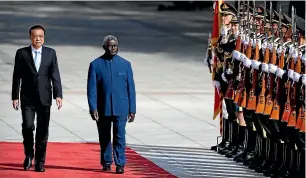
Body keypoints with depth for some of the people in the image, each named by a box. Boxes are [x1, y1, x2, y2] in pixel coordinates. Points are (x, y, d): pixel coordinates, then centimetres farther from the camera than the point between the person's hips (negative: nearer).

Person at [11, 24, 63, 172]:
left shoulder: (51, 53, 6)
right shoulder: (21, 53, 3)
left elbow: (55, 75, 3)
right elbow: (16, 77, 4)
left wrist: (58, 95, -7)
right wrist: (15, 97, -1)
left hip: (44, 98, 1)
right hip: (27, 98, -1)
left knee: (43, 129, 2)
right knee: (28, 126, -13)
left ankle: (40, 161, 10)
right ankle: (29, 155, 9)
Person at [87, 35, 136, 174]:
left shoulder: (125, 64, 5)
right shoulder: (95, 65, 1)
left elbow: (131, 88, 6)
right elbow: (91, 88, -2)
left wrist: (132, 110, 2)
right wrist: (93, 108, -11)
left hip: (120, 109, 0)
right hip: (102, 109, 0)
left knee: (119, 136, -8)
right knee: (104, 138, 9)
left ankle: (120, 164, -5)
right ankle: (106, 163, 21)